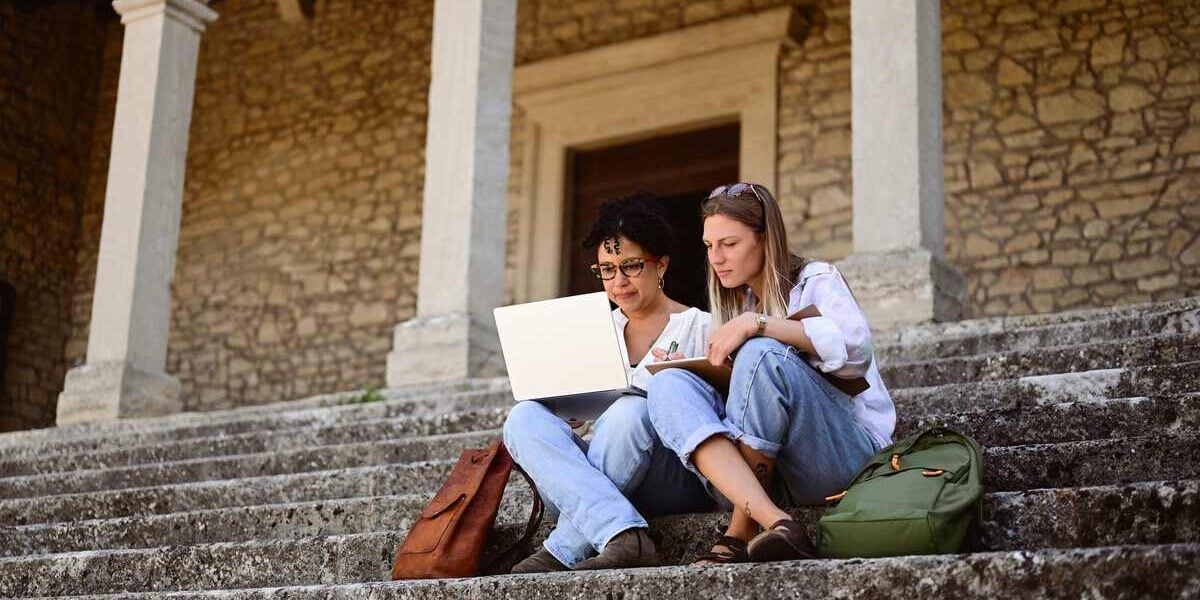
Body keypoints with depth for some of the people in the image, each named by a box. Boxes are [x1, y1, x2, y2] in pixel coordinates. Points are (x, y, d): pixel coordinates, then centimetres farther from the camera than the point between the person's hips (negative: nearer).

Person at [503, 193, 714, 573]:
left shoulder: (699, 327, 6)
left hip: (676, 481, -4)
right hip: (599, 478, 5)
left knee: (631, 410, -34)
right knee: (525, 417, -22)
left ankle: (563, 552, -32)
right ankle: (624, 537, -41)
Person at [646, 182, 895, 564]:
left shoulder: (815, 280, 3)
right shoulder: (737, 302, 22)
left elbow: (855, 345, -18)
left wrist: (757, 324, -24)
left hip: (849, 449, -5)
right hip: (767, 462, 6)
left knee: (761, 355, -31)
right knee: (668, 385, -18)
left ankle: (741, 533, -28)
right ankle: (775, 524, -38)